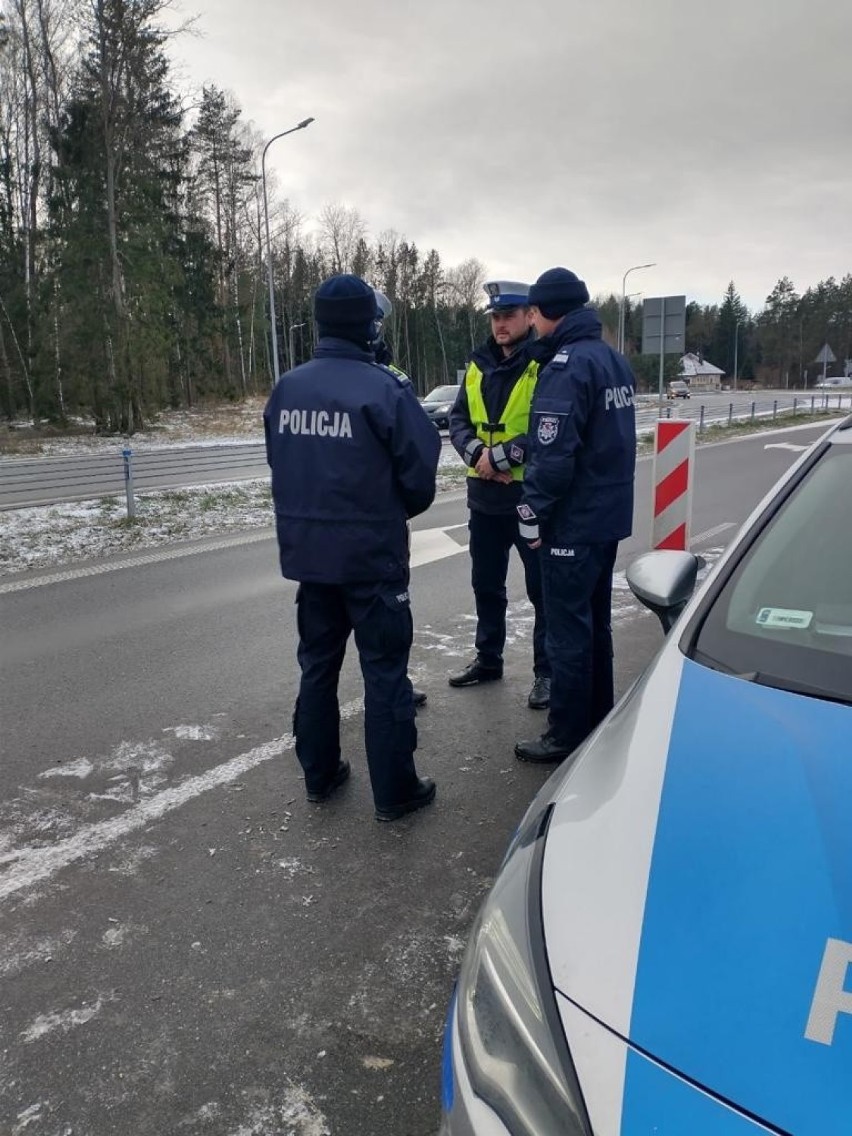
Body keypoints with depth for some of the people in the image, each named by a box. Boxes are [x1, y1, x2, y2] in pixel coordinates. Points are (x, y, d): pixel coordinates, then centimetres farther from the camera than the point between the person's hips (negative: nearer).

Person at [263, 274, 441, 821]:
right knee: (385, 670, 6)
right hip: (373, 555, -5)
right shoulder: (385, 388, -15)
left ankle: (320, 774, 30)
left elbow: (281, 467, 9)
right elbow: (420, 471, -11)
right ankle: (395, 791, 15)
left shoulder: (286, 388, 2)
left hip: (307, 551, 6)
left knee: (318, 663, 18)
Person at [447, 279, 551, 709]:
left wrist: (501, 455, -21)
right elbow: (458, 419, 6)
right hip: (484, 497, 7)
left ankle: (547, 671, 18)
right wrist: (477, 453, -13)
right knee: (486, 584, 18)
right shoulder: (478, 365, 9)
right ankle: (488, 658, 35)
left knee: (543, 589, 5)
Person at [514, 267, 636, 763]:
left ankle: (568, 736, 11)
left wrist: (532, 514, -14)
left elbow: (553, 455, -24)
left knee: (568, 630, 0)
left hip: (573, 521, -9)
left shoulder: (566, 366, -19)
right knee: (595, 622, 18)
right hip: (610, 513, 10)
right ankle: (598, 721, 31)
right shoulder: (615, 359, 11)